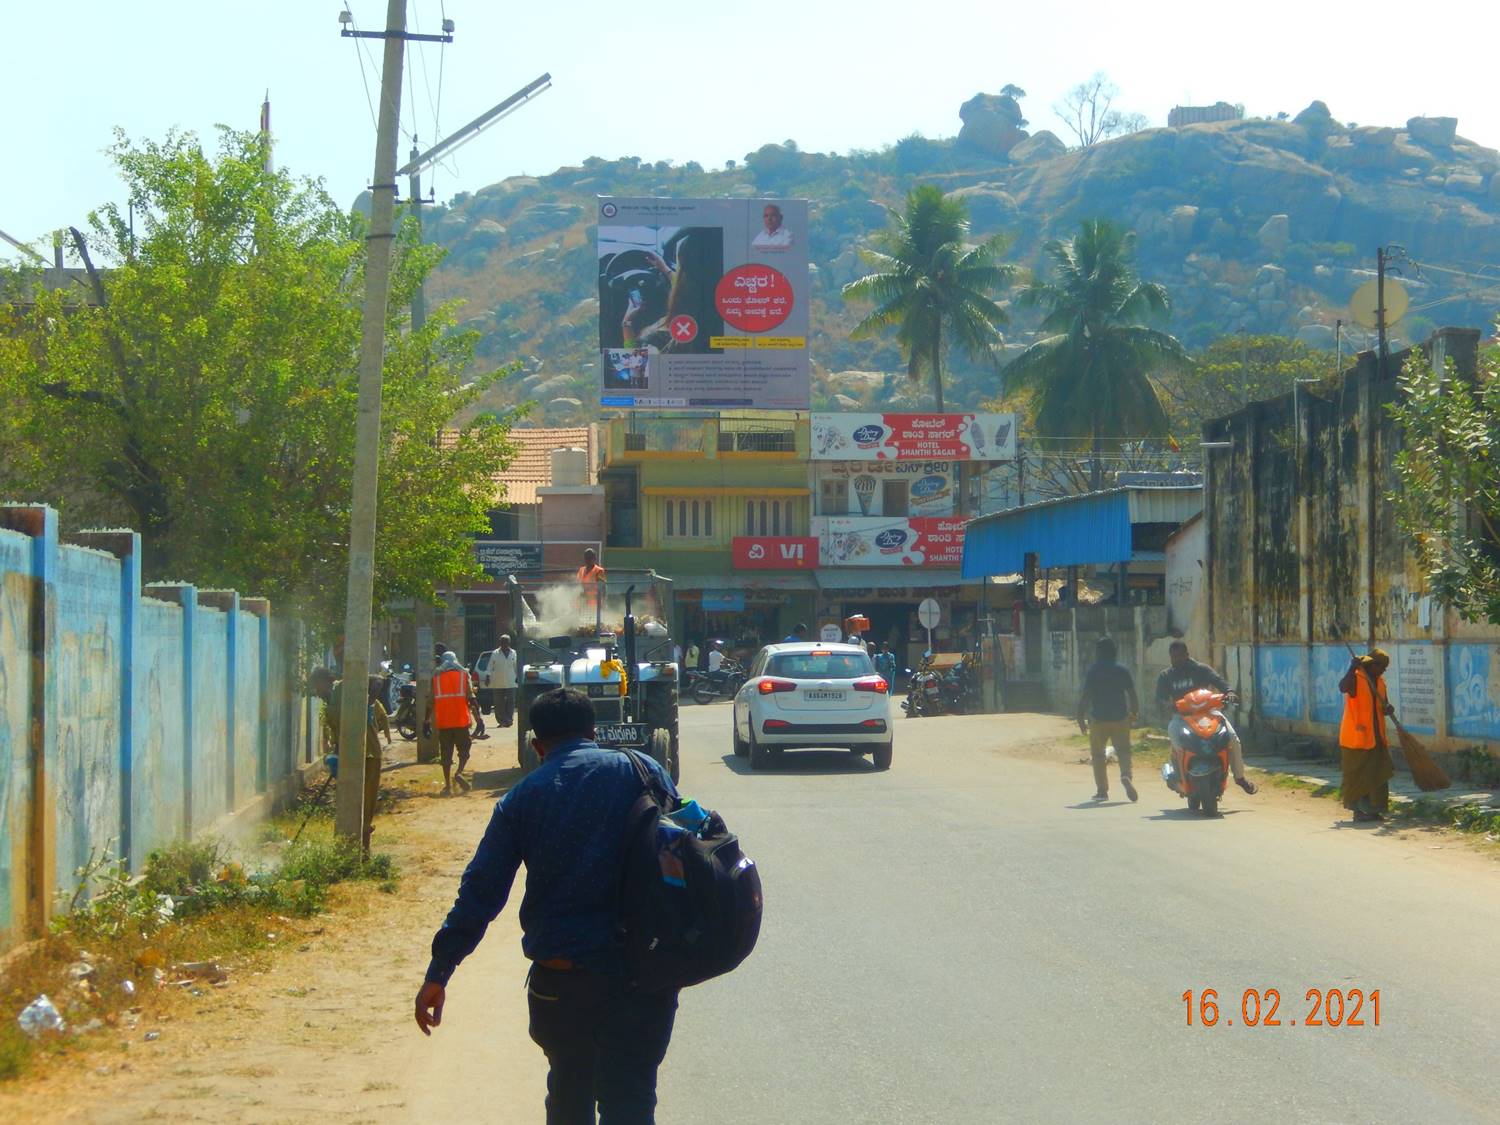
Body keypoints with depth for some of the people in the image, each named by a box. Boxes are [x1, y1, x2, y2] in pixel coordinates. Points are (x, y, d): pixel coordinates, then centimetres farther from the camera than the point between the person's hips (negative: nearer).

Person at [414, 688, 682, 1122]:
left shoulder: (522, 797, 5)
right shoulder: (641, 772, 2)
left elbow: (480, 891, 2)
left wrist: (438, 973, 6)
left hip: (557, 979, 2)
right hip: (639, 973, -1)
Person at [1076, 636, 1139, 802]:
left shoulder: (1092, 671, -5)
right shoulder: (1123, 670, 2)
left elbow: (1085, 697, -7)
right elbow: (1132, 694, 2)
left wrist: (1080, 718, 0)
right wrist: (1135, 713, 14)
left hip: (1099, 719, -2)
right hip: (1120, 718, 2)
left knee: (1098, 755, 9)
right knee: (1123, 750, 7)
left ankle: (1102, 790, 8)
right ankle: (1125, 775, -22)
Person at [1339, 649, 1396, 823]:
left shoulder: (1380, 681, 11)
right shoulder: (1356, 678, -12)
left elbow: (1384, 704, 16)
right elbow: (1343, 687, -34)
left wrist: (1388, 709, -6)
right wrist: (1353, 667, -42)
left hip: (1376, 737, 8)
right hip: (1356, 736, -8)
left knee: (1378, 775, 9)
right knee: (1356, 775, -1)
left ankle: (1373, 809, 17)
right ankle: (1358, 810, 5)